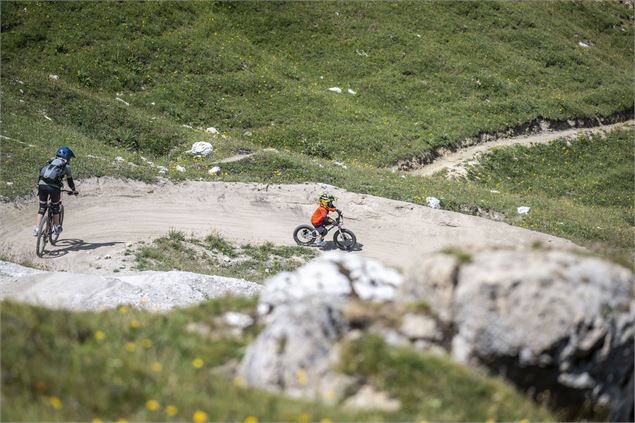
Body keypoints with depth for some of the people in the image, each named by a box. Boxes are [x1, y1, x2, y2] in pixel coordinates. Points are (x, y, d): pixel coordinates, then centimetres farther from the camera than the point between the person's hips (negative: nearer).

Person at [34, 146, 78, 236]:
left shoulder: (50, 162, 25)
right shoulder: (66, 166, 14)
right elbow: (70, 180, 24)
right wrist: (74, 190, 41)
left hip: (42, 184, 3)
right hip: (54, 187, -3)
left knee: (42, 208, 13)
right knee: (55, 207, 19)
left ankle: (37, 229, 5)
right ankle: (57, 228, 28)